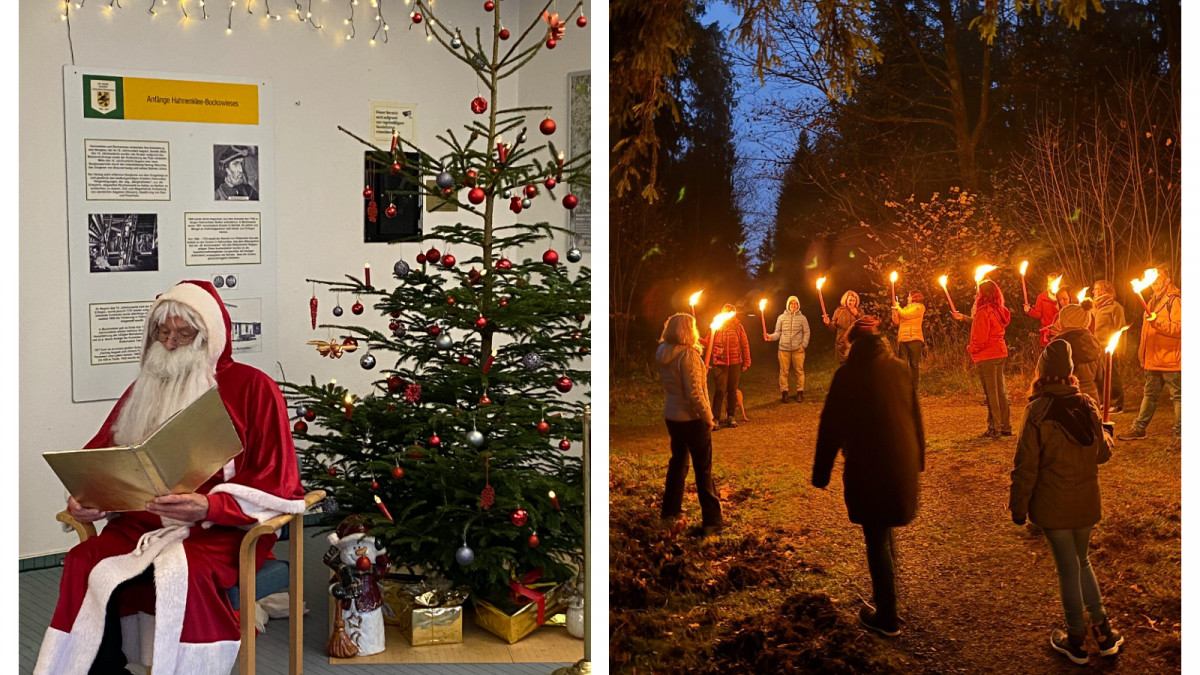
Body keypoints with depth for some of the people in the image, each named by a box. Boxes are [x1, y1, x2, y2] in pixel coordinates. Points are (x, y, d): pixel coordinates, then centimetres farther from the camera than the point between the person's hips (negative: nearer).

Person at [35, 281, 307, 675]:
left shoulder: (252, 388, 2)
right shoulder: (145, 388, 19)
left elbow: (277, 487, -3)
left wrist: (209, 506, -19)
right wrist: (84, 498, -1)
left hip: (221, 530, -4)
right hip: (140, 523, 5)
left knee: (182, 574, -35)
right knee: (83, 563, -25)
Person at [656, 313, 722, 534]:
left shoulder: (664, 355, 2)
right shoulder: (688, 355, -21)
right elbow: (694, 392, -23)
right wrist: (708, 418, -14)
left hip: (672, 416, 7)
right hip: (692, 418, -7)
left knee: (678, 462, 21)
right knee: (703, 469, 2)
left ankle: (670, 510, 30)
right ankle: (711, 519, 7)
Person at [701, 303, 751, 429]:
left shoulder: (738, 327, 2)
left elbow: (745, 345, 6)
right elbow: (708, 342, 0)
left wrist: (746, 362, 4)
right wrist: (698, 339, -19)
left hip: (735, 364, 2)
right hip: (719, 363, -2)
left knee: (732, 391, 11)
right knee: (719, 391, -7)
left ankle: (731, 417, 22)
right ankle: (715, 418, 2)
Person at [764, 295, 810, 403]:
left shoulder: (802, 318, 6)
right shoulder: (781, 317, 7)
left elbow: (806, 333, 8)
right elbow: (778, 332, 8)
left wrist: (804, 344, -5)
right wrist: (771, 337, -11)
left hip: (798, 349, 0)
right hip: (784, 349, 0)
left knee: (799, 371, 2)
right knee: (784, 371, 2)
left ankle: (800, 392, 11)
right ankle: (784, 392, 10)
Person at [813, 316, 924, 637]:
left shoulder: (847, 374, -11)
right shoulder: (899, 369, 3)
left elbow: (831, 426, -9)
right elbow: (915, 415, 12)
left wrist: (821, 472, -1)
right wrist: (918, 458, 23)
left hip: (866, 466, -5)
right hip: (902, 463, 5)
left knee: (876, 539, 3)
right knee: (885, 532, 23)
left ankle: (887, 617, 9)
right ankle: (887, 600, 36)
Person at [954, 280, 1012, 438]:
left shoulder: (984, 312, -18)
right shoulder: (999, 311, 8)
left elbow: (979, 339, -20)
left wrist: (970, 349, -1)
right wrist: (964, 318, 27)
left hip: (987, 356, -9)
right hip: (1000, 353, 9)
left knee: (991, 392, -3)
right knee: (1000, 391, 14)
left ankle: (994, 429, 0)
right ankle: (1006, 427, 19)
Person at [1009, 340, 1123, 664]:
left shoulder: (1037, 411, -18)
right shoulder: (1088, 406, -4)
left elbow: (1026, 465, -15)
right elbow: (1102, 453, 9)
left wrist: (1018, 506, -4)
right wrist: (1107, 436, 32)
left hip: (1052, 506, -4)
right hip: (1086, 502, 4)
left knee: (1068, 568, 7)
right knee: (1081, 561, 23)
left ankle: (1076, 642, 20)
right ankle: (1103, 631, 25)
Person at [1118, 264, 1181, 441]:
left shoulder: (1174, 300, -10)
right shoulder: (1153, 301, 19)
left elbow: (1179, 328, -20)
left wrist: (1157, 322, -31)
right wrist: (1143, 354, 25)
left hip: (1170, 359, -9)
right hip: (1153, 360, 9)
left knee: (1178, 396, -2)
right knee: (1150, 394, 16)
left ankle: (1180, 433, 2)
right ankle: (1139, 428, 22)